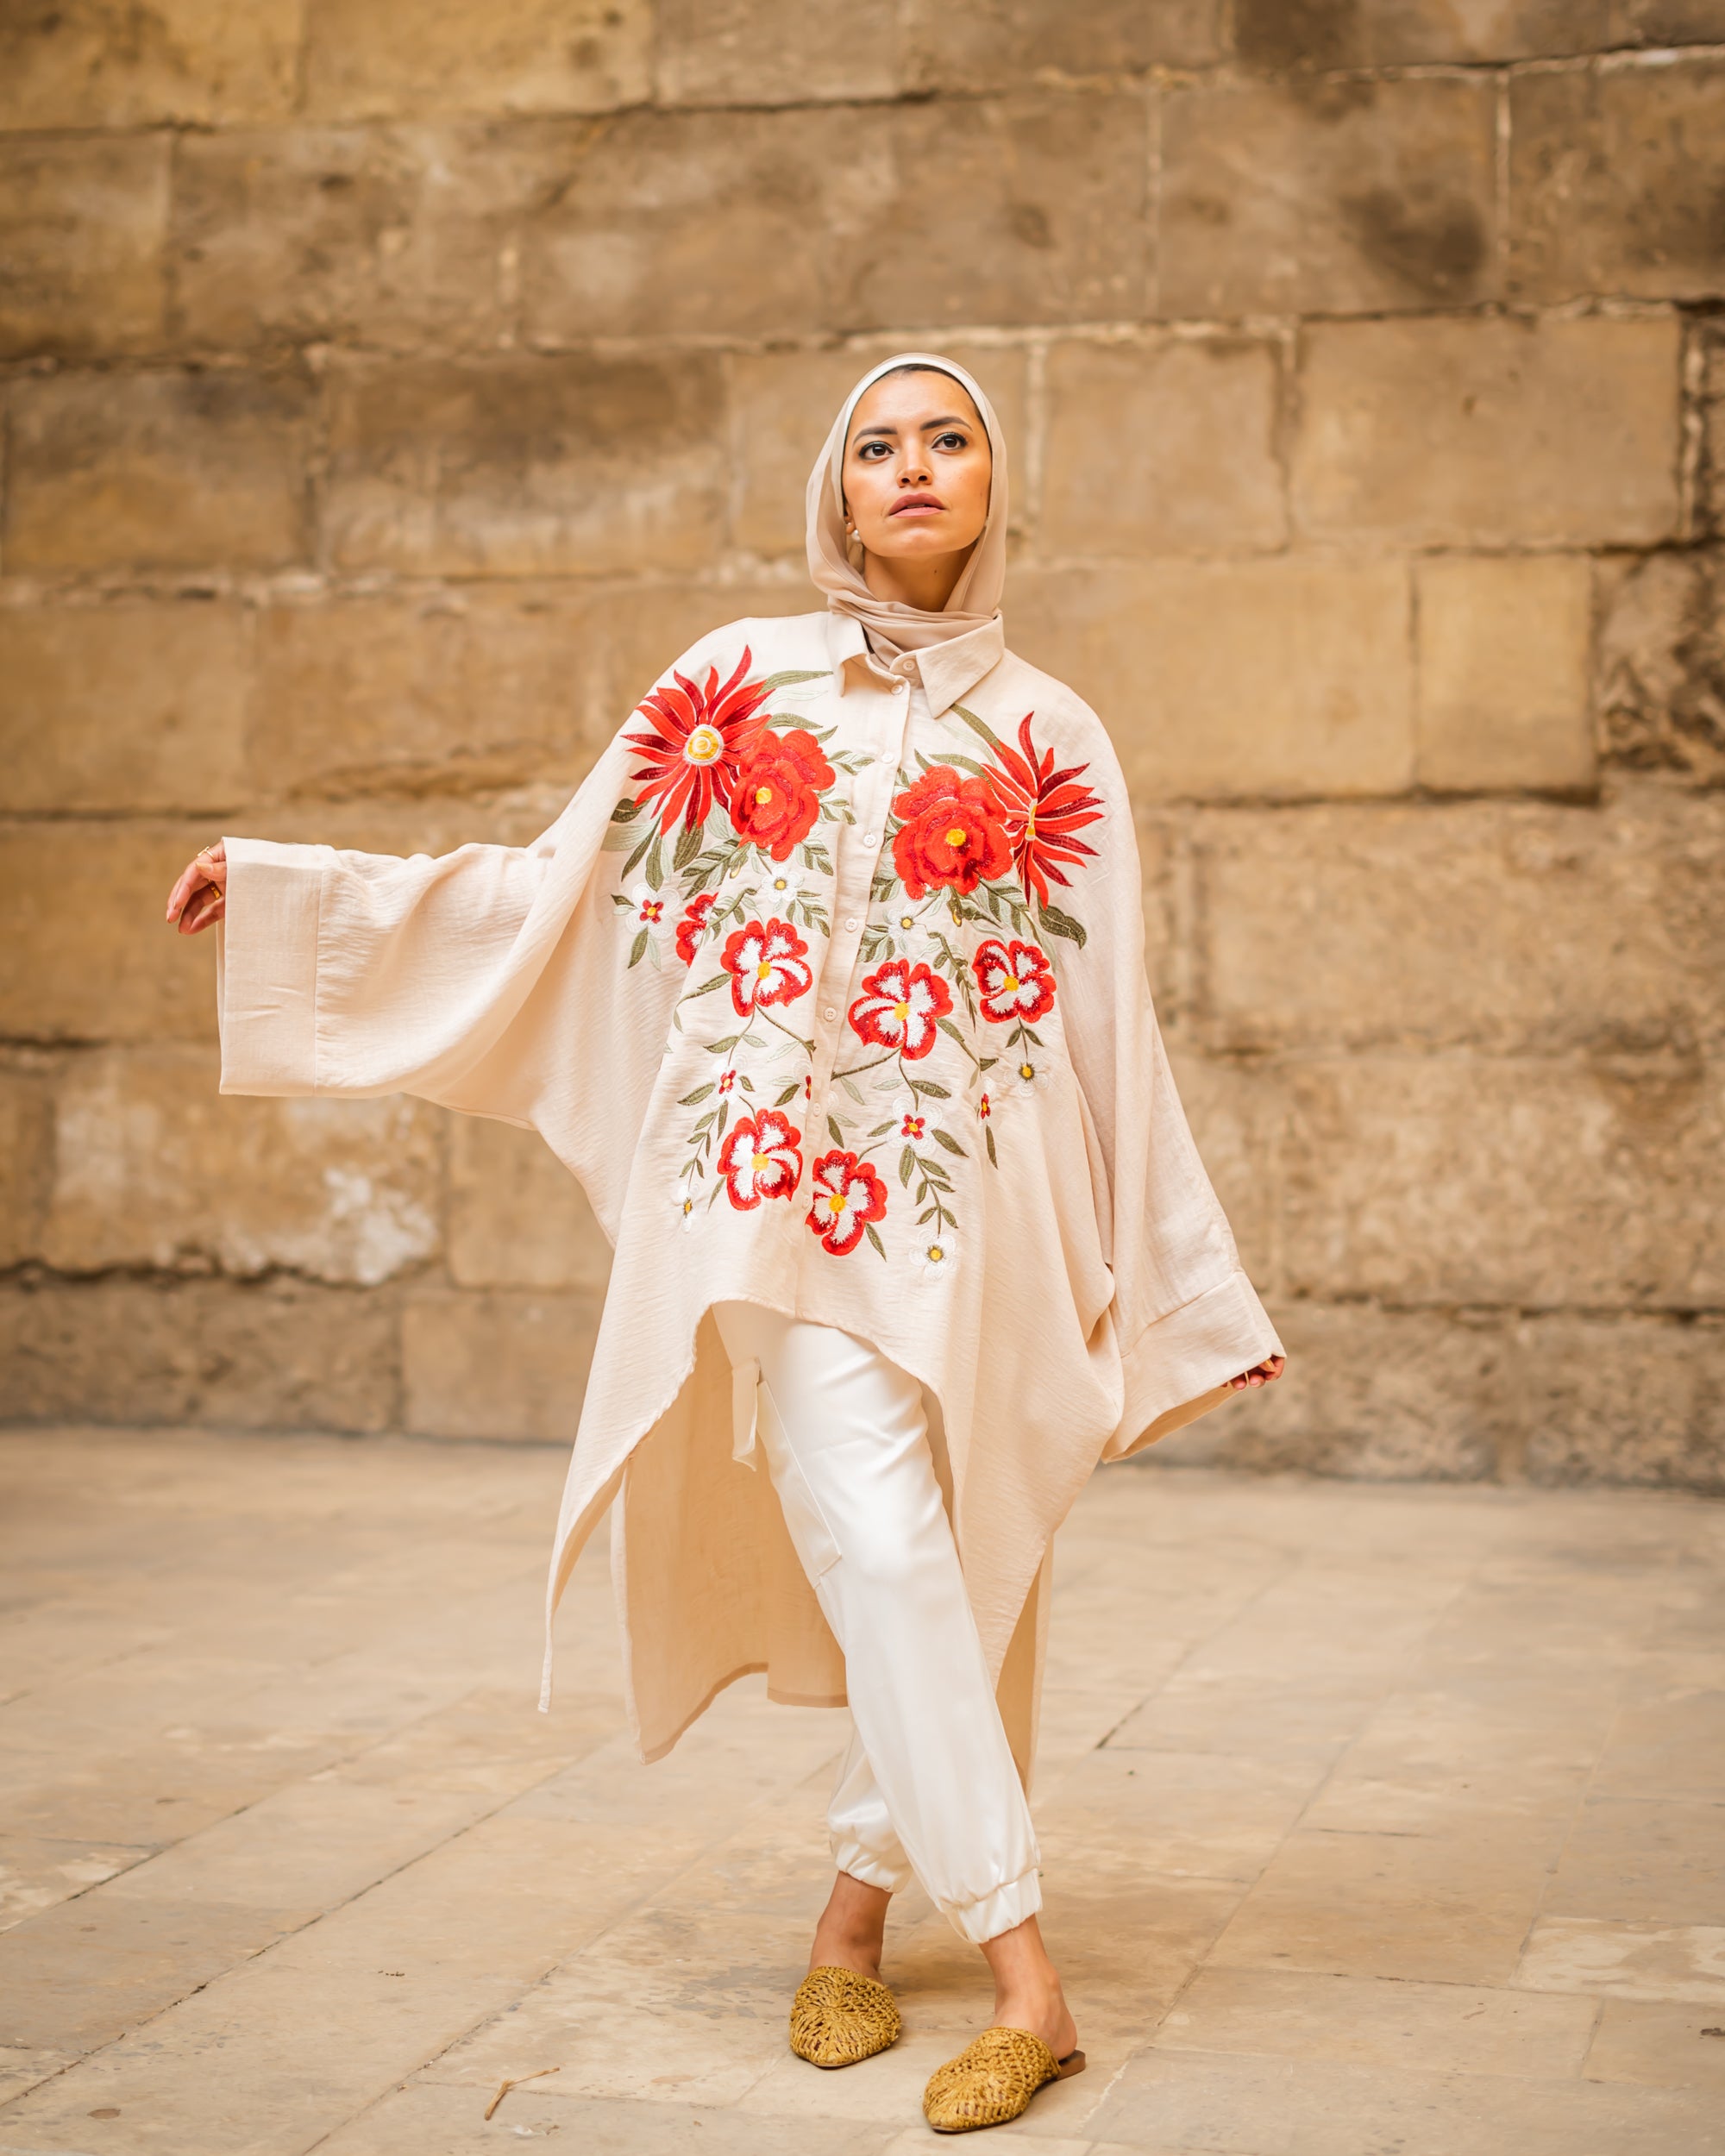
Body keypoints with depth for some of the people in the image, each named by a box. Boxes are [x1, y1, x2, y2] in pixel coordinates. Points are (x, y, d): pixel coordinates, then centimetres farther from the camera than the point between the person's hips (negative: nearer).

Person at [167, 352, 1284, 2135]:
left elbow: (1111, 1037, 12)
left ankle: (853, 1918, 24)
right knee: (883, 1548, -15)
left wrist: (1182, 1289, 11)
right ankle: (1025, 1977, -11)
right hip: (792, 1197, -2)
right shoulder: (739, 682, 10)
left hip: (982, 1218, 2)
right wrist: (279, 880, 12)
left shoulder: (1050, 739, 10)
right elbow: (555, 891, 13)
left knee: (959, 1585, 4)